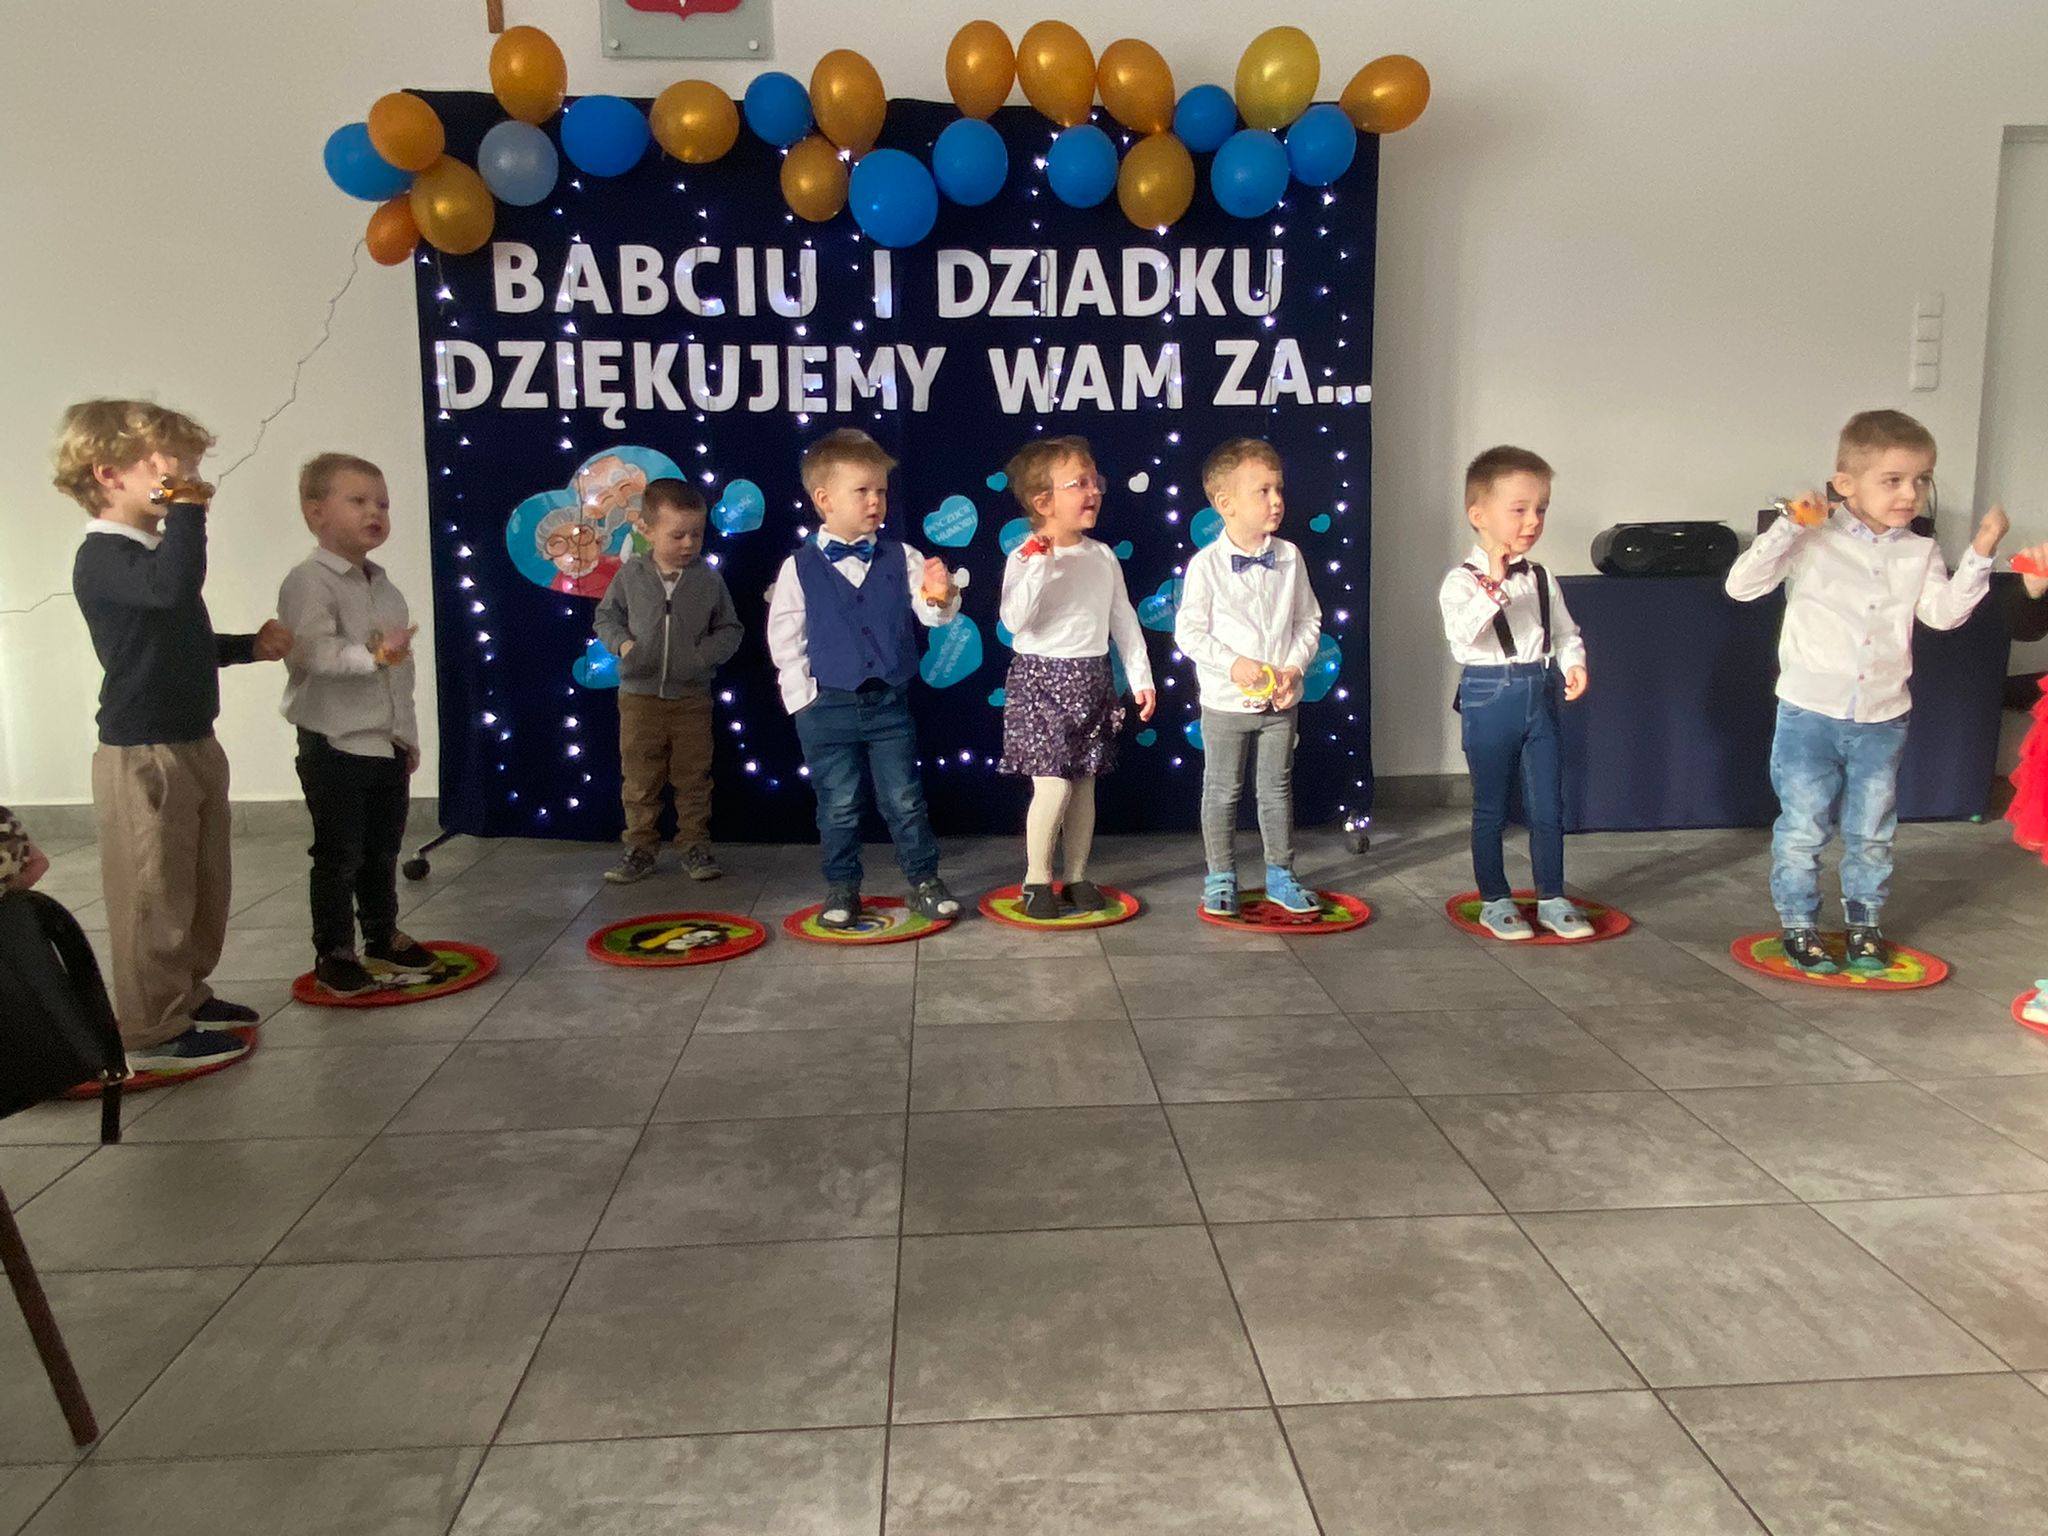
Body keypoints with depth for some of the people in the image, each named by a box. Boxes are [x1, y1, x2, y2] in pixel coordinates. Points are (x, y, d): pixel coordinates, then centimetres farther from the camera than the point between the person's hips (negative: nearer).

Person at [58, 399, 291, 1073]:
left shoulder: (153, 550, 14)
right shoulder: (102, 557, -18)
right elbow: (173, 588, -41)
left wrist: (249, 646, 12)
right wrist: (185, 509, -31)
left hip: (194, 746, 10)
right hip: (141, 757, -10)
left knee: (203, 886, 19)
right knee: (154, 896, -1)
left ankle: (189, 994, 35)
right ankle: (152, 1032, 11)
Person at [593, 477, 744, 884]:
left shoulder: (709, 580, -3)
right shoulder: (630, 575, -3)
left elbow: (729, 630, 5)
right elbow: (606, 617, 9)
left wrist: (706, 654, -12)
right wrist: (622, 642, -10)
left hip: (691, 698, 0)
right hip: (639, 695, 0)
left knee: (693, 778, 8)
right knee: (639, 778, 7)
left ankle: (694, 845, 20)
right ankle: (640, 847, 18)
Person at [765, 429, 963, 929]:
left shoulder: (900, 558, 0)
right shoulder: (800, 568, -4)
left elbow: (929, 613, -5)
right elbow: (784, 639, 0)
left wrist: (939, 597, -28)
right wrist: (804, 693, -3)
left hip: (890, 704, 1)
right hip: (828, 707, -1)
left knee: (904, 801, 8)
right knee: (839, 807, 9)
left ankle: (924, 881, 19)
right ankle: (841, 889, 22)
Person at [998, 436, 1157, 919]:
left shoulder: (1103, 557, 6)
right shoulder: (1026, 558, -10)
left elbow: (1123, 619, 13)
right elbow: (1015, 620, -23)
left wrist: (1141, 676, 11)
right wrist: (1039, 566, -27)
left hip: (1091, 680, 5)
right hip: (1040, 679, -5)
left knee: (1084, 783, 10)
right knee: (1053, 784, -10)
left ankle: (1077, 876, 21)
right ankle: (1037, 879, 6)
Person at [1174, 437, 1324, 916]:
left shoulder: (1289, 558, 1)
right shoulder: (1206, 564, -11)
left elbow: (1309, 620, 6)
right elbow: (1188, 632, -11)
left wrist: (1294, 666, -8)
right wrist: (1233, 664, -20)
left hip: (1281, 699, 3)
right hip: (1225, 700, -3)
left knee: (1277, 787, 13)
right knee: (1222, 790, 8)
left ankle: (1280, 873, 25)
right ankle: (1221, 876, 21)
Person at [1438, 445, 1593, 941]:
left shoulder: (1542, 579, 8)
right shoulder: (1462, 580, -11)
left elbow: (1565, 631, 13)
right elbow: (1462, 633, -27)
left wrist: (1574, 663, -5)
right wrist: (1494, 586, -31)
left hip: (1540, 695, 5)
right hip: (1489, 695, -5)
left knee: (1547, 805, 9)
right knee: (1491, 807, 7)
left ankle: (1552, 898, 23)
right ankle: (1495, 900, 20)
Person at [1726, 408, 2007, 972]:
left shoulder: (1919, 553, 6)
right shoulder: (1812, 540, -7)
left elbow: (1944, 612, -3)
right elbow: (1741, 586, -14)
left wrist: (1980, 554, -10)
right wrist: (1787, 528, -21)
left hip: (1882, 720, 4)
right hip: (1810, 714, -4)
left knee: (1872, 834, 14)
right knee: (1802, 829, 5)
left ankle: (1866, 924, 30)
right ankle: (1799, 925, 20)